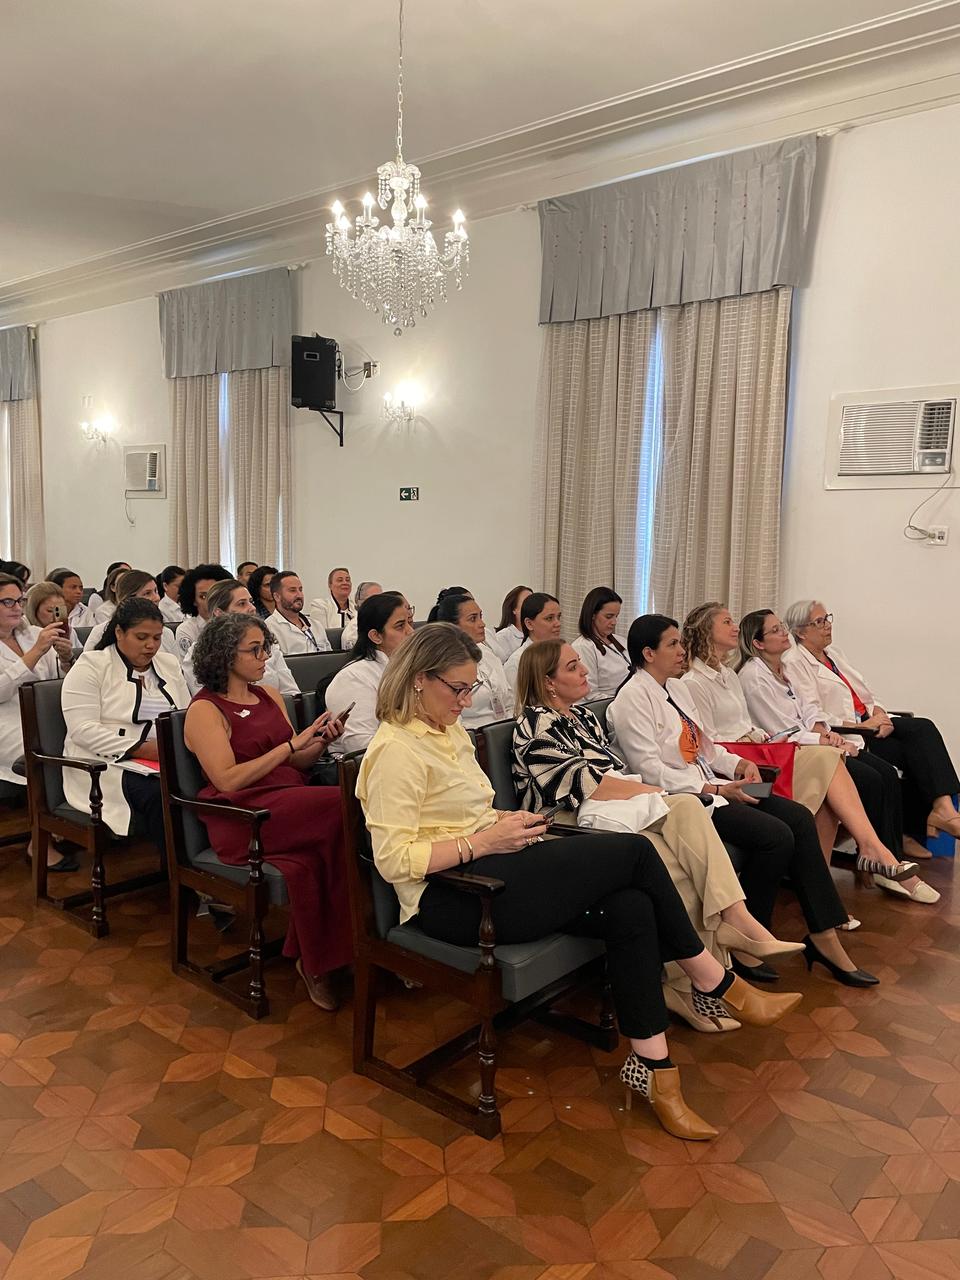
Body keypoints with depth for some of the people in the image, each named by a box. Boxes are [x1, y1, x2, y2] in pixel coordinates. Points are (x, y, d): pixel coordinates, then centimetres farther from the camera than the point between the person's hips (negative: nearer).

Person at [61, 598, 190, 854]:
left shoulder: (169, 664, 18)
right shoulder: (90, 666, 0)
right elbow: (82, 730, -11)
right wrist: (141, 748, -18)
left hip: (164, 766, 5)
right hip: (109, 766, -5)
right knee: (160, 797, -34)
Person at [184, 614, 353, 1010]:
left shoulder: (270, 695, 17)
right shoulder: (205, 710, -2)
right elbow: (227, 779, -13)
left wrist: (320, 741, -2)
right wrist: (291, 744, -15)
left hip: (292, 806, 6)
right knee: (343, 806, -29)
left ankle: (316, 961, -12)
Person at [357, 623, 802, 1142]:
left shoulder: (450, 732, 16)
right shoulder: (396, 750, -13)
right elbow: (394, 859, -19)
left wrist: (507, 824, 5)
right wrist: (485, 841, -20)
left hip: (484, 868, 9)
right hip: (450, 899, -9)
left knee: (630, 908, -15)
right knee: (635, 853, -15)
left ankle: (652, 1069, -7)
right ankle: (722, 986, 3)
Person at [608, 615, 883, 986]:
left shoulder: (675, 688, 15)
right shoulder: (633, 699, -13)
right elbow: (650, 771, -19)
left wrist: (737, 764, 1)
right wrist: (716, 790, -21)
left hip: (708, 785, 9)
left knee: (799, 817, -7)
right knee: (776, 835, -21)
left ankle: (824, 937, -3)